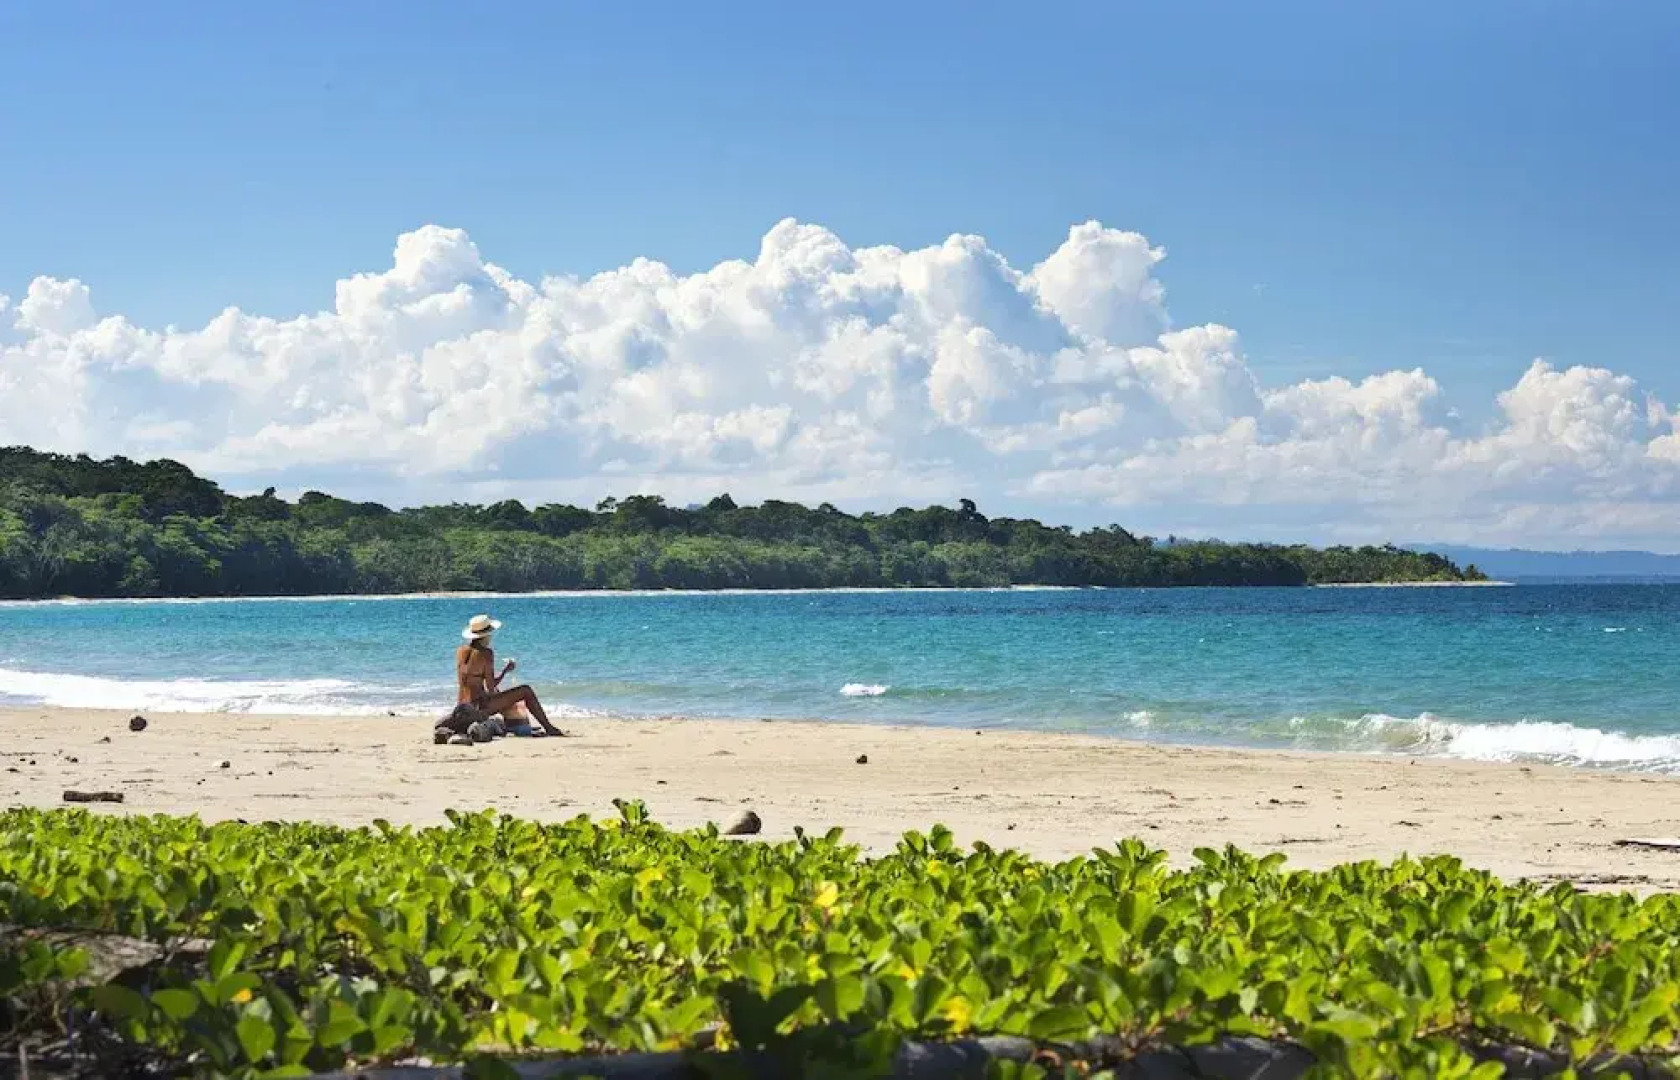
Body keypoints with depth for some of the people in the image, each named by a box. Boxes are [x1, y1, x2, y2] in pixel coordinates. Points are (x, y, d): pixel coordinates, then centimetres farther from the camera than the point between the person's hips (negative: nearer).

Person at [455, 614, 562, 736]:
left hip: (462, 706, 8)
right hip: (479, 707, -8)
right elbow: (490, 686, -16)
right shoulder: (486, 653, -14)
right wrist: (505, 670, -1)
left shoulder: (460, 651, 5)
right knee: (526, 691, 1)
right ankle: (548, 728, 5)